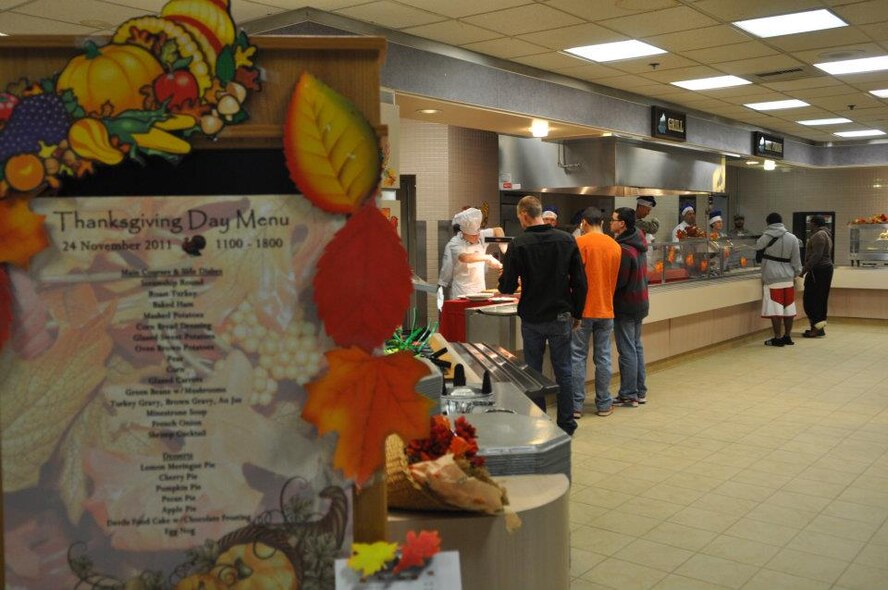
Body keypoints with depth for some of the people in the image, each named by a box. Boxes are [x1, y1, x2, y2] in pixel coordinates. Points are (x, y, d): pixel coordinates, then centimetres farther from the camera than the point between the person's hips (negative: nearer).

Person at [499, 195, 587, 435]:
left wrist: (504, 280, 13)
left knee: (533, 372, 10)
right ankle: (566, 424, 18)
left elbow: (508, 287, -10)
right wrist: (576, 313, 10)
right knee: (563, 371, 12)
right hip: (561, 317, 2)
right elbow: (580, 283, -1)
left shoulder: (519, 244, -12)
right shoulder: (567, 240, -2)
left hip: (532, 319, -2)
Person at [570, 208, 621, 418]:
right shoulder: (615, 246, 5)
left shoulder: (580, 243, -9)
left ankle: (576, 405, 5)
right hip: (606, 309, 4)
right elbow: (616, 279, 10)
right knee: (603, 357, 9)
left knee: (577, 357, 3)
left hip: (583, 309, -4)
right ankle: (603, 404, 15)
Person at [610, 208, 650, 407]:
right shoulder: (638, 243, 7)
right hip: (640, 303, 9)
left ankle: (628, 395, 4)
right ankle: (640, 391, 24)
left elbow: (619, 281, -20)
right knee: (637, 347, 16)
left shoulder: (623, 249, -21)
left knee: (627, 351, -2)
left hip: (626, 306, -9)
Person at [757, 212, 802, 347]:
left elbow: (757, 248, 8)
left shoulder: (766, 237, -7)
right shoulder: (792, 238, 4)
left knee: (775, 309, -2)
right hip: (788, 277, 4)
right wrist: (796, 272, 20)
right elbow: (796, 260, 6)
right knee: (788, 308, 12)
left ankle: (778, 338, 0)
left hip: (772, 277, -4)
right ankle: (787, 336, 19)